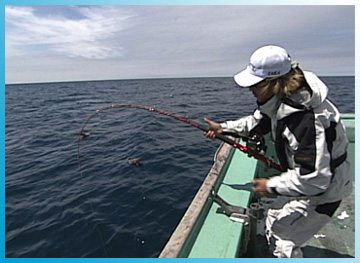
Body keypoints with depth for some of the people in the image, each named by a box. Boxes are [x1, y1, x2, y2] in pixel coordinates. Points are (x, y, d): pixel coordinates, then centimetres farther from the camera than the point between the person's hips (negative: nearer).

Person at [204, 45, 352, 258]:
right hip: (304, 179, 9)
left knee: (279, 235, 2)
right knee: (274, 218, 25)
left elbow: (315, 178, -34)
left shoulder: (307, 119, -37)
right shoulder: (280, 98, -8)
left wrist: (272, 186, -23)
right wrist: (224, 128, 1)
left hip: (322, 189, -9)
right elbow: (259, 121, 9)